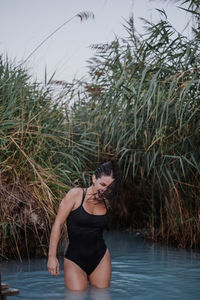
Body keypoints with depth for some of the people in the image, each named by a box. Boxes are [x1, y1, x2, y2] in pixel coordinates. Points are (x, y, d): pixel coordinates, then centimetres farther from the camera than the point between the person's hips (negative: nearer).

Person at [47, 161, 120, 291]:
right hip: (75, 260, -4)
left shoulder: (106, 203, 7)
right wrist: (52, 256, -11)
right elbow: (58, 224, -9)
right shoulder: (76, 194, -8)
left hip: (100, 258, 4)